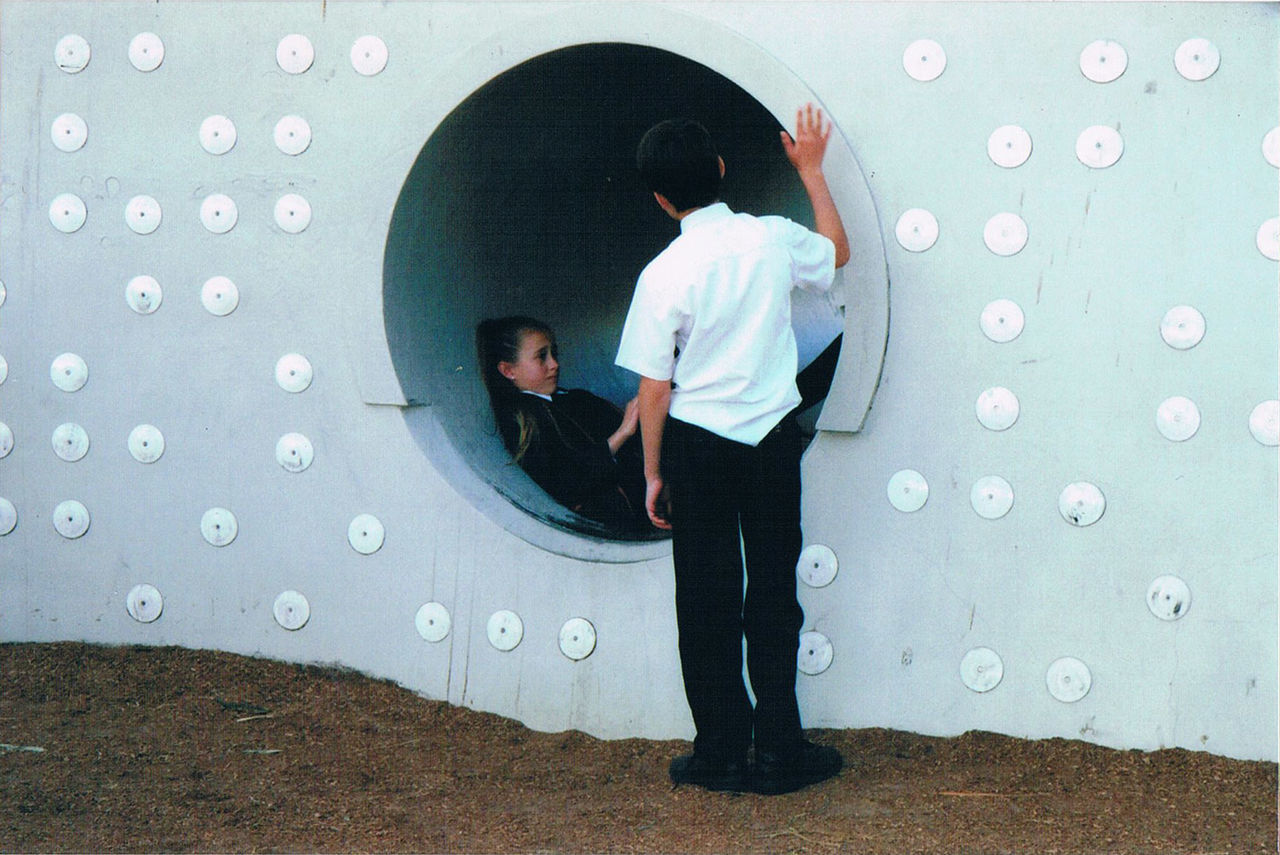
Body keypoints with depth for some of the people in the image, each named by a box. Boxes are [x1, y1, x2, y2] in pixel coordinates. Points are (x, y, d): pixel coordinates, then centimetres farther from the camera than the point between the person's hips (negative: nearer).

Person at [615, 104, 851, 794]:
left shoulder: (663, 275, -12)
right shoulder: (773, 238, -5)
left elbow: (654, 389, -8)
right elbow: (837, 252, 19)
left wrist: (654, 473, 4)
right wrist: (811, 171, 27)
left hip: (697, 445, -2)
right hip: (773, 436, 2)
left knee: (707, 600, 9)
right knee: (773, 594, 10)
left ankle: (721, 752, 15)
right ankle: (778, 752, 15)